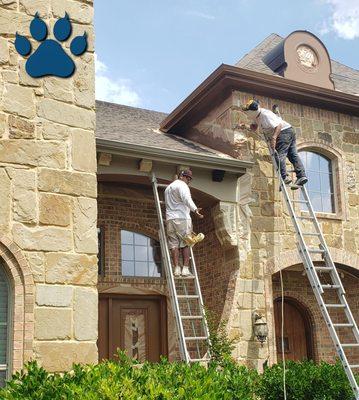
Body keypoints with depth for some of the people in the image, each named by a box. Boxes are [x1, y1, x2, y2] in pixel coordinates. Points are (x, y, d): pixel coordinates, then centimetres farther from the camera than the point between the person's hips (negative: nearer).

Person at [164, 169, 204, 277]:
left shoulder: (168, 188, 27)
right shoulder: (182, 185, -1)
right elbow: (186, 198, -21)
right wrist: (195, 209, -35)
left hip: (170, 219, 7)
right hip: (182, 218, -7)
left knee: (174, 245, 0)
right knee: (185, 244, -3)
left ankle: (177, 269, -9)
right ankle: (185, 269, -8)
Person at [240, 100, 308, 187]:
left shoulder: (265, 115, -19)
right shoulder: (256, 116, 12)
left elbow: (278, 125, -25)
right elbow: (254, 127, 22)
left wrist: (274, 138, -35)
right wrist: (245, 126, 5)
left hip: (284, 131, -11)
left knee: (279, 155, -14)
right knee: (293, 155, 2)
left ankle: (284, 177, -19)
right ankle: (301, 176, -5)